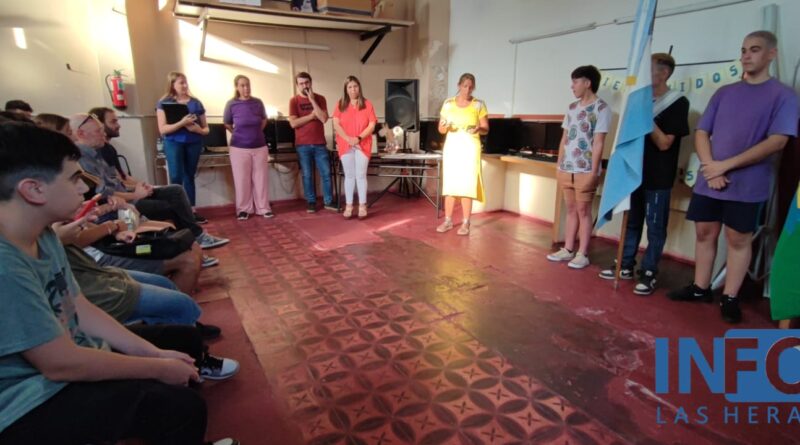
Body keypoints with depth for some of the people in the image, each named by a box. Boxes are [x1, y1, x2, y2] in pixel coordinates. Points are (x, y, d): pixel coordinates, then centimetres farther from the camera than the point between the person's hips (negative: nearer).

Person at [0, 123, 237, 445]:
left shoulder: (42, 235, 1)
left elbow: (79, 308, 4)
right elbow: (60, 364, -27)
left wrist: (156, 353, -1)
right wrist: (159, 368, -16)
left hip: (62, 356, 10)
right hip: (31, 405, -9)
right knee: (181, 405, -21)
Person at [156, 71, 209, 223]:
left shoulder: (196, 103, 7)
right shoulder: (164, 103, -1)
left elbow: (206, 129, 10)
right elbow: (163, 129, -10)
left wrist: (198, 129, -13)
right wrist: (182, 123, -23)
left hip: (194, 143, 3)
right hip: (174, 143, -3)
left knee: (189, 177, 9)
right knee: (176, 178, -7)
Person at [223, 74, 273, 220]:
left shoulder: (258, 102, 0)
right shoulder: (231, 104, -4)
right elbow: (227, 124, 9)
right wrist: (239, 135, 11)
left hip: (260, 146, 2)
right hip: (239, 148, -1)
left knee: (261, 178, 5)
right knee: (242, 179, 3)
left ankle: (263, 208, 13)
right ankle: (243, 209, 14)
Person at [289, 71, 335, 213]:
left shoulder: (320, 98, 5)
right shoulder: (294, 101, 1)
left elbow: (324, 118, -9)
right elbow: (293, 123, -10)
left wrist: (312, 100, -11)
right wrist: (312, 115, -9)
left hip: (320, 143, 1)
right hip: (303, 145, -1)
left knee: (326, 173, 3)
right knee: (307, 175, 4)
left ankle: (328, 202, 12)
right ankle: (311, 202, 14)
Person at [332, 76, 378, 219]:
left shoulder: (367, 103, 4)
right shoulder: (340, 105, 7)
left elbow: (372, 125, -2)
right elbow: (336, 124, -2)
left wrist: (359, 138, -13)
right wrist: (348, 138, -14)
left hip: (362, 145, -1)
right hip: (345, 145, 1)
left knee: (361, 175, -2)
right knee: (349, 175, 4)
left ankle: (362, 206, 4)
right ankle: (348, 206, 8)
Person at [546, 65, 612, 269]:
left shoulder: (601, 108, -7)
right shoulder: (572, 107, 12)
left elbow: (598, 142, -11)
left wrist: (593, 171, -15)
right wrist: (559, 165, 11)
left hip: (585, 170, -6)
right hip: (566, 169, 6)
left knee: (583, 210, 0)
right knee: (571, 209, 12)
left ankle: (582, 254, 9)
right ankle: (568, 249, 20)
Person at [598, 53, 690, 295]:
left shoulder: (678, 103, -8)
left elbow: (664, 143, -14)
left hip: (658, 177, -6)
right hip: (635, 172, 6)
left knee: (655, 227, 2)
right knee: (631, 222, 12)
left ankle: (648, 273, 10)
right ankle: (626, 266, 23)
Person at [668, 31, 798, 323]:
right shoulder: (724, 93, 10)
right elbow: (701, 133, 6)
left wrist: (725, 165, -16)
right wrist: (711, 168, -10)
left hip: (747, 185, -4)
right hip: (709, 181, 4)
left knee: (738, 238, 4)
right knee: (705, 233, 9)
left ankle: (730, 298, 14)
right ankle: (700, 288, 21)